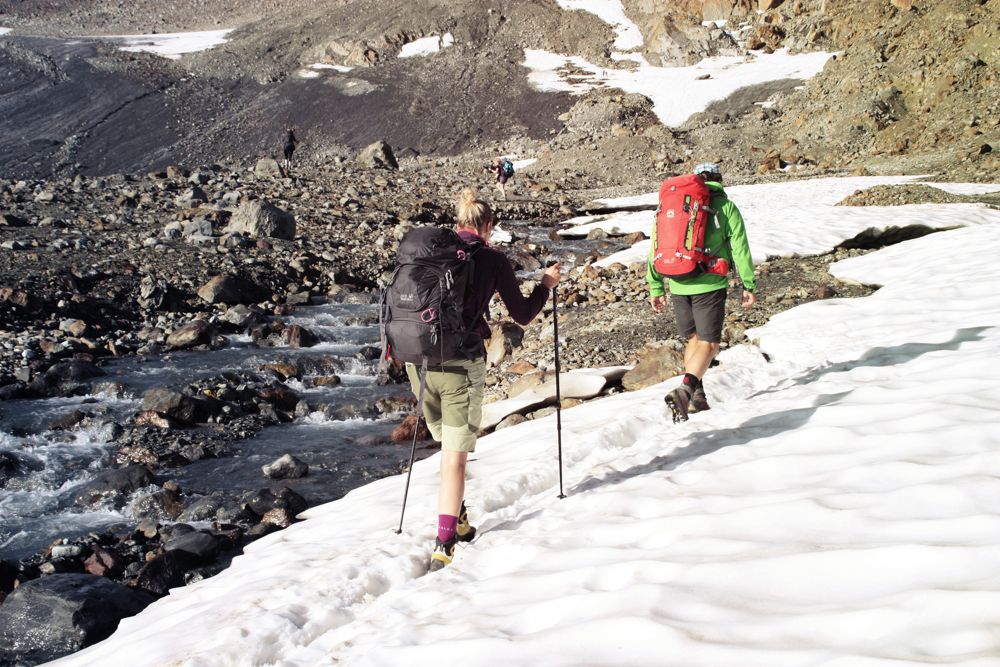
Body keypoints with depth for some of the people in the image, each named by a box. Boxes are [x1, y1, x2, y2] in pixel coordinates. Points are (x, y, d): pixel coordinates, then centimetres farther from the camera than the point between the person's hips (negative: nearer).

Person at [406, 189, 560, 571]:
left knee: (448, 444, 23)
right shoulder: (493, 259, 1)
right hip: (461, 364, -4)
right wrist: (546, 285, 23)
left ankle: (457, 520, 30)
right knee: (456, 455, 1)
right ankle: (444, 544, -6)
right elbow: (522, 315, 7)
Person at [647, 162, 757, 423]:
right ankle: (685, 390, -23)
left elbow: (656, 248, 12)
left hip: (678, 286, 4)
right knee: (709, 343, -1)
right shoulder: (726, 207, 3)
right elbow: (740, 248, -2)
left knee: (694, 338, 20)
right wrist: (748, 285, 4)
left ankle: (697, 397, 16)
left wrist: (655, 288, 16)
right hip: (709, 284, -4)